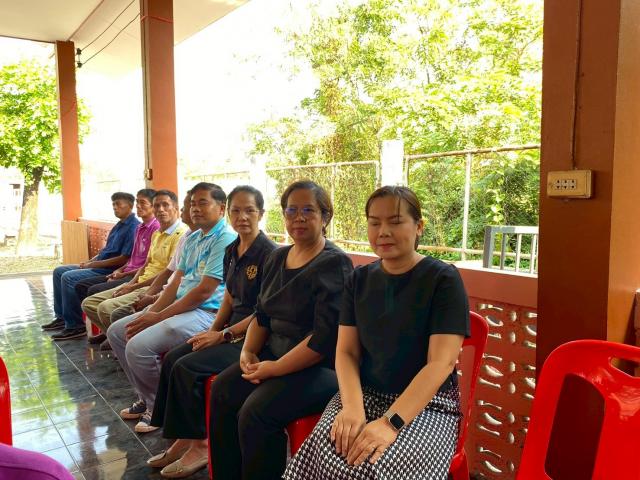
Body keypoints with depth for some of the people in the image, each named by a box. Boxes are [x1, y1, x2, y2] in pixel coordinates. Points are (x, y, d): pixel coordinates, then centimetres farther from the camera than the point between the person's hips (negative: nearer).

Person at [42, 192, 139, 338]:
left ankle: (74, 325, -12)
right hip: (99, 265, 11)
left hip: (109, 271, -11)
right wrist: (90, 261, 6)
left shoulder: (133, 227, -16)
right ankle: (62, 317, 15)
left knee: (68, 277, -22)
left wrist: (95, 264, -15)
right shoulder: (119, 225, 16)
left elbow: (124, 259, -22)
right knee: (59, 271, 11)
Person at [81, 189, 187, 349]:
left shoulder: (181, 234, -13)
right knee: (89, 303, 5)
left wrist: (134, 286, -13)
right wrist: (131, 283, 3)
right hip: (141, 285, 10)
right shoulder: (156, 234, 20)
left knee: (106, 307, -24)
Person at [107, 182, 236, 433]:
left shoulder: (225, 238, -15)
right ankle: (147, 398, 20)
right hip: (180, 306, 10)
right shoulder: (192, 238, 15)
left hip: (206, 312, -10)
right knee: (116, 331, 10)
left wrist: (158, 317, -14)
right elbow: (176, 283, 13)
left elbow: (204, 291, -20)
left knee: (138, 346, -24)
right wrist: (149, 313, -2)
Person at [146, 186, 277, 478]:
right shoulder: (231, 251, 9)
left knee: (186, 367, -17)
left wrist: (223, 335, -15)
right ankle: (184, 438, 9)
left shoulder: (268, 253, -17)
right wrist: (212, 330, 3)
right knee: (172, 359, -3)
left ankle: (200, 445, 2)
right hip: (230, 331, 8)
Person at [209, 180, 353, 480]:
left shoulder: (335, 264, -14)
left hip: (320, 366, -7)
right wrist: (248, 351, 0)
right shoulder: (277, 258, 10)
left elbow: (325, 337, -20)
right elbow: (262, 315, 16)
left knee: (255, 412, -23)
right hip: (274, 353, 7)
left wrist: (275, 369, -17)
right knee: (222, 390, -7)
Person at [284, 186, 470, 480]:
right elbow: (346, 352, 2)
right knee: (327, 455, -23)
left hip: (427, 403, -3)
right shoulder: (360, 279, 5)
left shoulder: (443, 279, -8)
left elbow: (441, 363, -15)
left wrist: (390, 422, -24)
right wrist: (352, 406, -16)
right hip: (365, 394, 3)